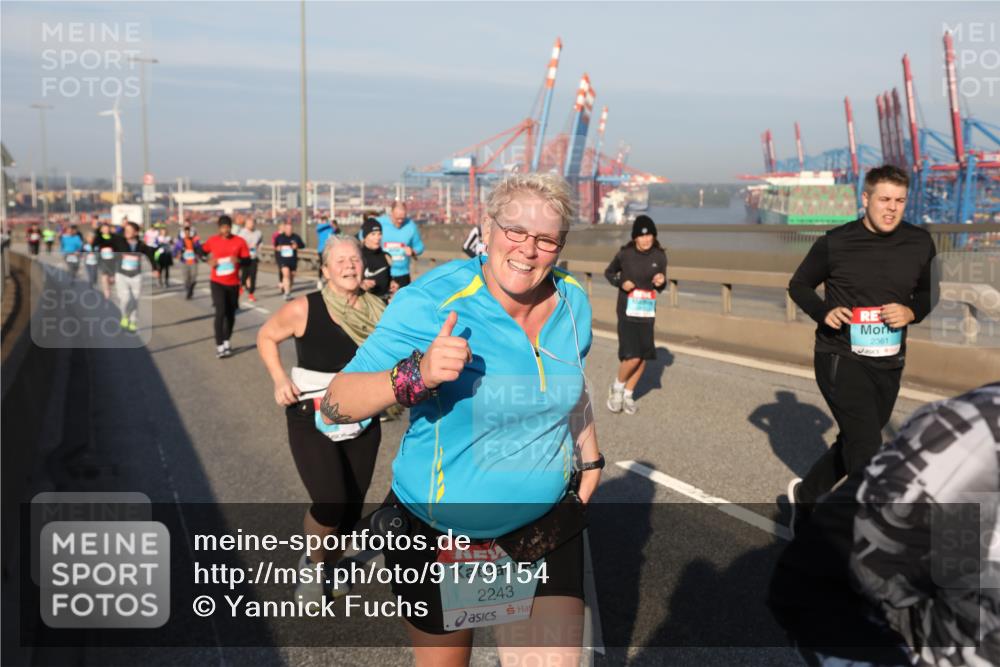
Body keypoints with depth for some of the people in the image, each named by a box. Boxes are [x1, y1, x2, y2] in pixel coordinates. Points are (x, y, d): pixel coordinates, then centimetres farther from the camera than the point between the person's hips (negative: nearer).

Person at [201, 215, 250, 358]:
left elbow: (248, 260, -2)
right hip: (217, 282, -2)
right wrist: (208, 260, -6)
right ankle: (219, 345, -8)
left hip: (233, 283, 2)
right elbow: (202, 251, 14)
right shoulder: (212, 241, -3)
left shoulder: (239, 241, -5)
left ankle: (226, 341, 31)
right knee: (220, 312, -14)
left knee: (231, 314, 12)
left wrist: (239, 260, -24)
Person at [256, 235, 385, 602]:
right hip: (312, 421, -4)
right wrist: (280, 379, -9)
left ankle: (328, 565, 40)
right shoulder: (303, 309, -13)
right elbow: (266, 337, 3)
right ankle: (312, 563, 16)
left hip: (363, 423, 4)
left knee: (352, 508, 10)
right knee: (331, 504, -16)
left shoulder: (376, 311, -4)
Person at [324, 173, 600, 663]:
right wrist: (417, 375, -39)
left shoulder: (573, 302, -4)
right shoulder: (431, 304, -21)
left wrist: (590, 456, 18)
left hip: (548, 534, 3)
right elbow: (336, 403, -24)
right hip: (438, 540, -3)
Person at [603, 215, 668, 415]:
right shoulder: (625, 254, -9)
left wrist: (661, 282, -14)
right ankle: (617, 387, 16)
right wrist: (621, 283, -12)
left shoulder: (659, 256, -3)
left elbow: (660, 287, 9)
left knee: (643, 357, 7)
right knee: (632, 357, -13)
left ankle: (628, 394, 27)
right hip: (627, 311, -3)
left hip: (647, 312, 4)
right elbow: (608, 273, 7)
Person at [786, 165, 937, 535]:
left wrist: (911, 312, -10)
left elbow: (927, 293, 13)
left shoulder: (920, 243, 0)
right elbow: (798, 285, 3)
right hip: (841, 358, -5)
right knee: (868, 451, -16)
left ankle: (805, 494, 40)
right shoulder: (836, 242, -10)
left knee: (853, 446, 17)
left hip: (888, 364, 5)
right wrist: (823, 312, -15)